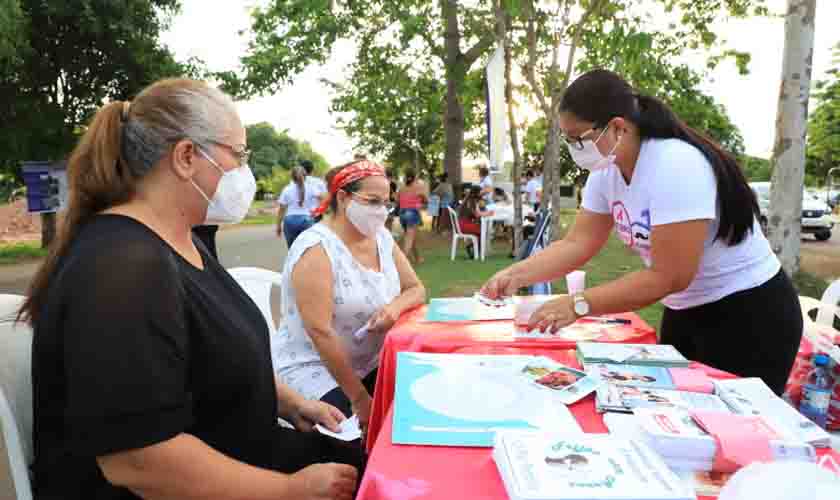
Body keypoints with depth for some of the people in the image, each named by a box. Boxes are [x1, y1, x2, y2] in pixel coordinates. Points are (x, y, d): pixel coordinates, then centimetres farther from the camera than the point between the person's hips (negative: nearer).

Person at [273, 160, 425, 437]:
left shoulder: (382, 237, 2)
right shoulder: (316, 248, -19)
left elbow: (416, 289, 8)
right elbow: (319, 331, -23)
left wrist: (396, 306, -16)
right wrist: (359, 397, -20)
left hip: (370, 364, 7)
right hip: (313, 369, -6)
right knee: (356, 435, -24)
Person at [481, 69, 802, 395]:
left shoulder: (677, 167, -29)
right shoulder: (606, 172, -4)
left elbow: (668, 277, -30)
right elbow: (577, 244, -5)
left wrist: (578, 305, -31)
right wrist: (515, 275, -18)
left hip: (748, 314, -8)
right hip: (686, 313, 8)